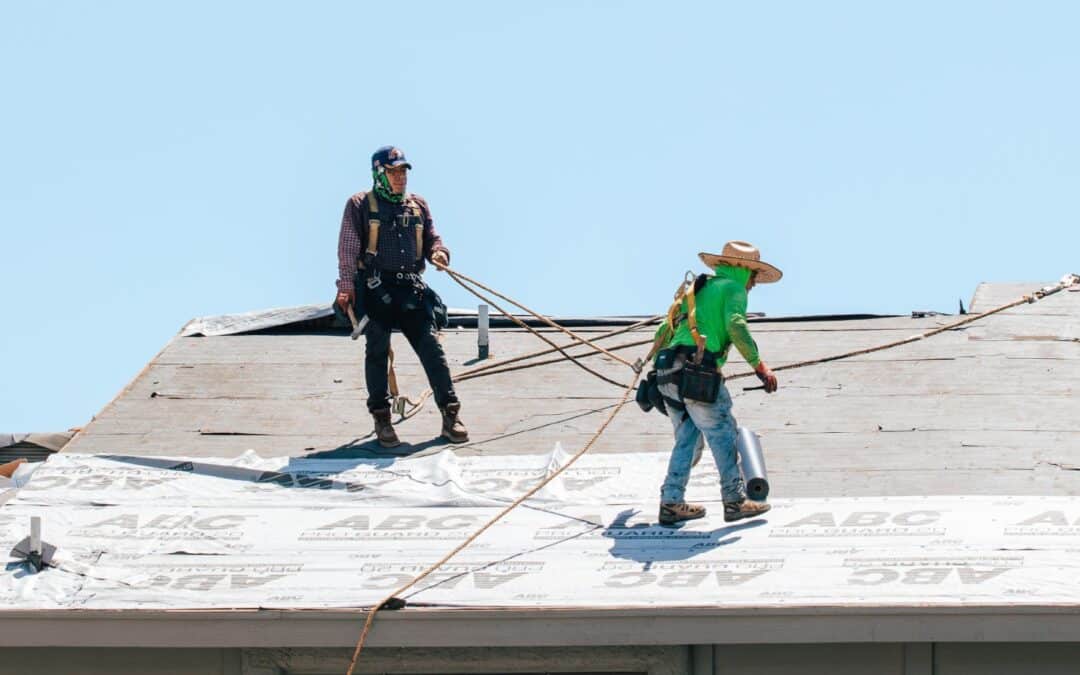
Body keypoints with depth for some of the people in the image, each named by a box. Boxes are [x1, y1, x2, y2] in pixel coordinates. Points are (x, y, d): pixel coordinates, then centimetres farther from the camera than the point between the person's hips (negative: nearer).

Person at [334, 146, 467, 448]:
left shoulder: (418, 206, 16)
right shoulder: (360, 205, 4)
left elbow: (432, 239, 21)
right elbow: (348, 248, -1)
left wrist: (439, 253, -3)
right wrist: (346, 285, -10)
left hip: (411, 288, 3)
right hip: (375, 287, -3)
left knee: (431, 347, -5)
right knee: (378, 350, -1)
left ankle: (450, 415, -3)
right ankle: (382, 419, 7)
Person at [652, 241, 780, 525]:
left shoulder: (698, 289, 28)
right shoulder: (733, 289, 6)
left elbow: (663, 333, 30)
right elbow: (736, 326, -14)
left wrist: (656, 371, 39)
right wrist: (759, 365, -12)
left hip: (669, 373, 8)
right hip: (699, 372, -8)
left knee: (686, 439, 12)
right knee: (723, 436, 0)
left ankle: (671, 504, 8)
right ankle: (734, 501, 1)